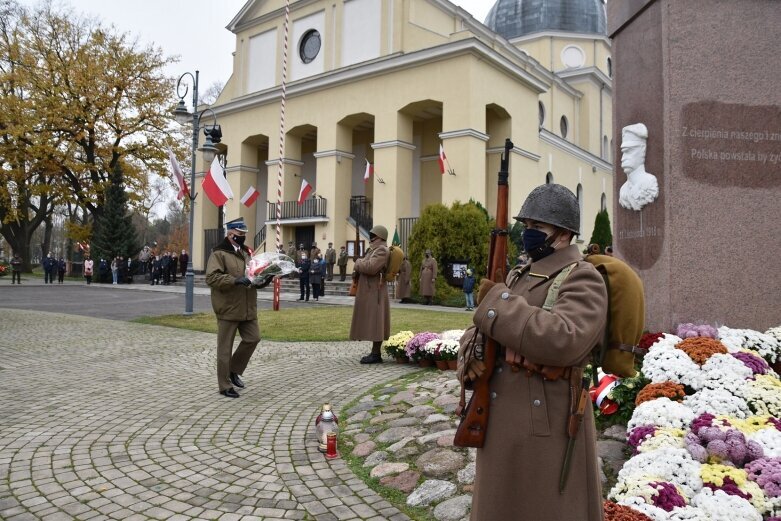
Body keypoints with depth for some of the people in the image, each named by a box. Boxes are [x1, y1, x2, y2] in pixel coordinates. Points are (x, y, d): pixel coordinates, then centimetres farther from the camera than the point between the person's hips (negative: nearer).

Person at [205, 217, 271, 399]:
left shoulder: (246, 252, 15)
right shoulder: (219, 253, -10)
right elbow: (211, 277, -21)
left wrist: (264, 279, 2)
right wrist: (235, 280, -29)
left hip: (247, 308, 7)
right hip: (228, 308, -7)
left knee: (253, 339, 9)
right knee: (225, 348, 3)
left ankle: (234, 370, 28)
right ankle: (225, 385, 13)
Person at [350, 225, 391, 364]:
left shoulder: (382, 250, -15)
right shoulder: (375, 249, 18)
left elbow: (371, 267, -26)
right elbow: (367, 266, 25)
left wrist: (358, 263, -8)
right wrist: (360, 265, 4)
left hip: (374, 292, -11)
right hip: (369, 291, 11)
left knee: (375, 323, -8)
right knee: (371, 323, 12)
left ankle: (376, 354, -4)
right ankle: (375, 353, 18)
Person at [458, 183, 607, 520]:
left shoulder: (582, 279, -12)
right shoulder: (517, 277, 13)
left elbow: (563, 341, -31)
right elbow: (477, 333, 16)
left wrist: (496, 301, -22)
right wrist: (471, 356, -8)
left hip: (547, 432, -8)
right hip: (501, 429, 8)